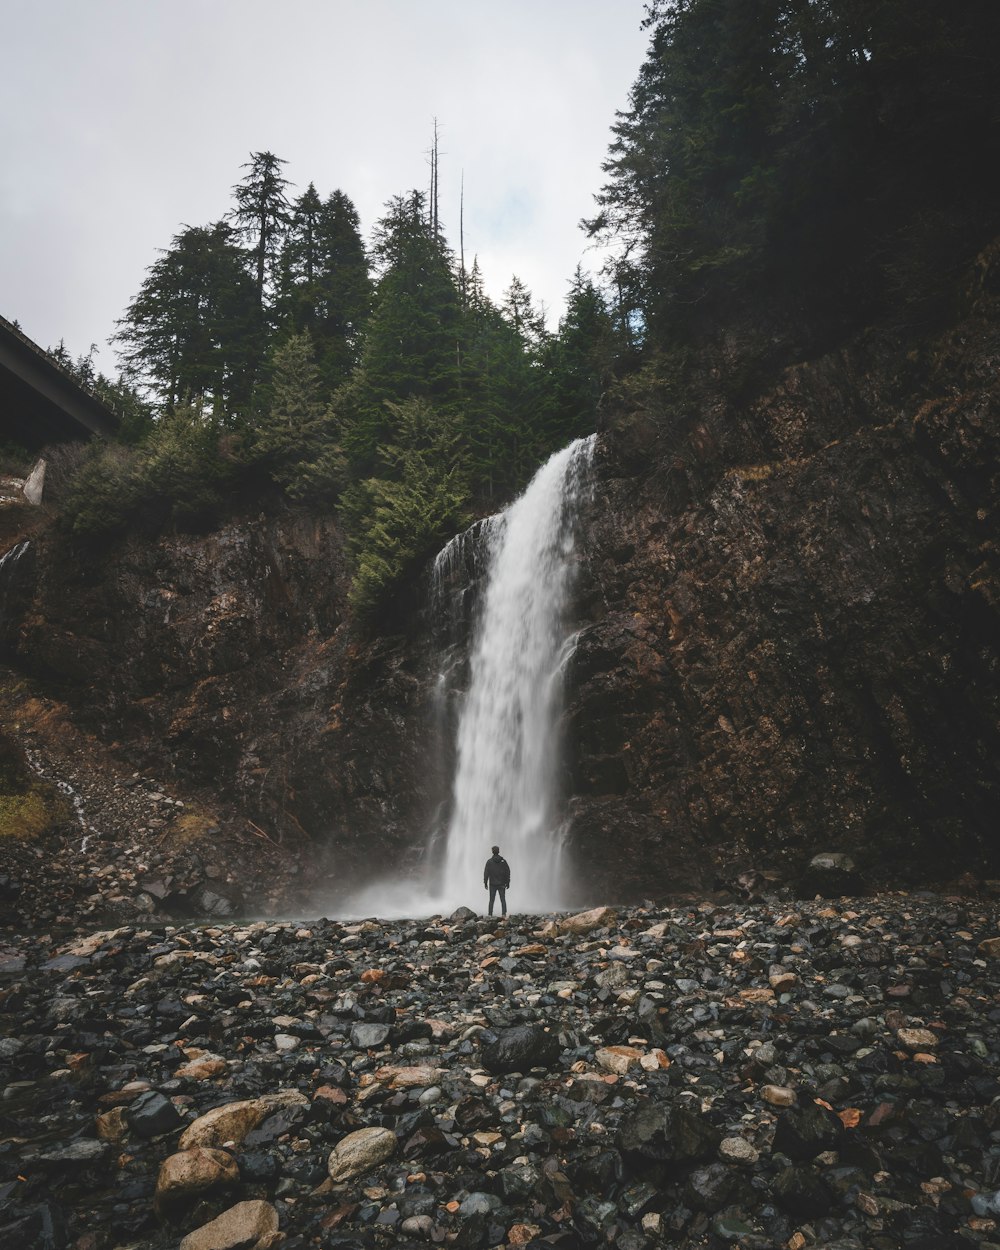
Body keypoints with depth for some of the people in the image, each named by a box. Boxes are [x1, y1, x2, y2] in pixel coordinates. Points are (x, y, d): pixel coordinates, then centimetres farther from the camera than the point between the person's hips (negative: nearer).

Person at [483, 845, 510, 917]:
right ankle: (504, 914, -2)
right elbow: (508, 872, 1)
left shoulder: (489, 861, -5)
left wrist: (485, 883, 1)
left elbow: (486, 873, -6)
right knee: (503, 899, 7)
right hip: (502, 884, 1)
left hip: (492, 884, -1)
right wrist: (507, 882, 8)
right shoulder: (503, 861, 0)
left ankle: (490, 914, 2)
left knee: (491, 900, 6)